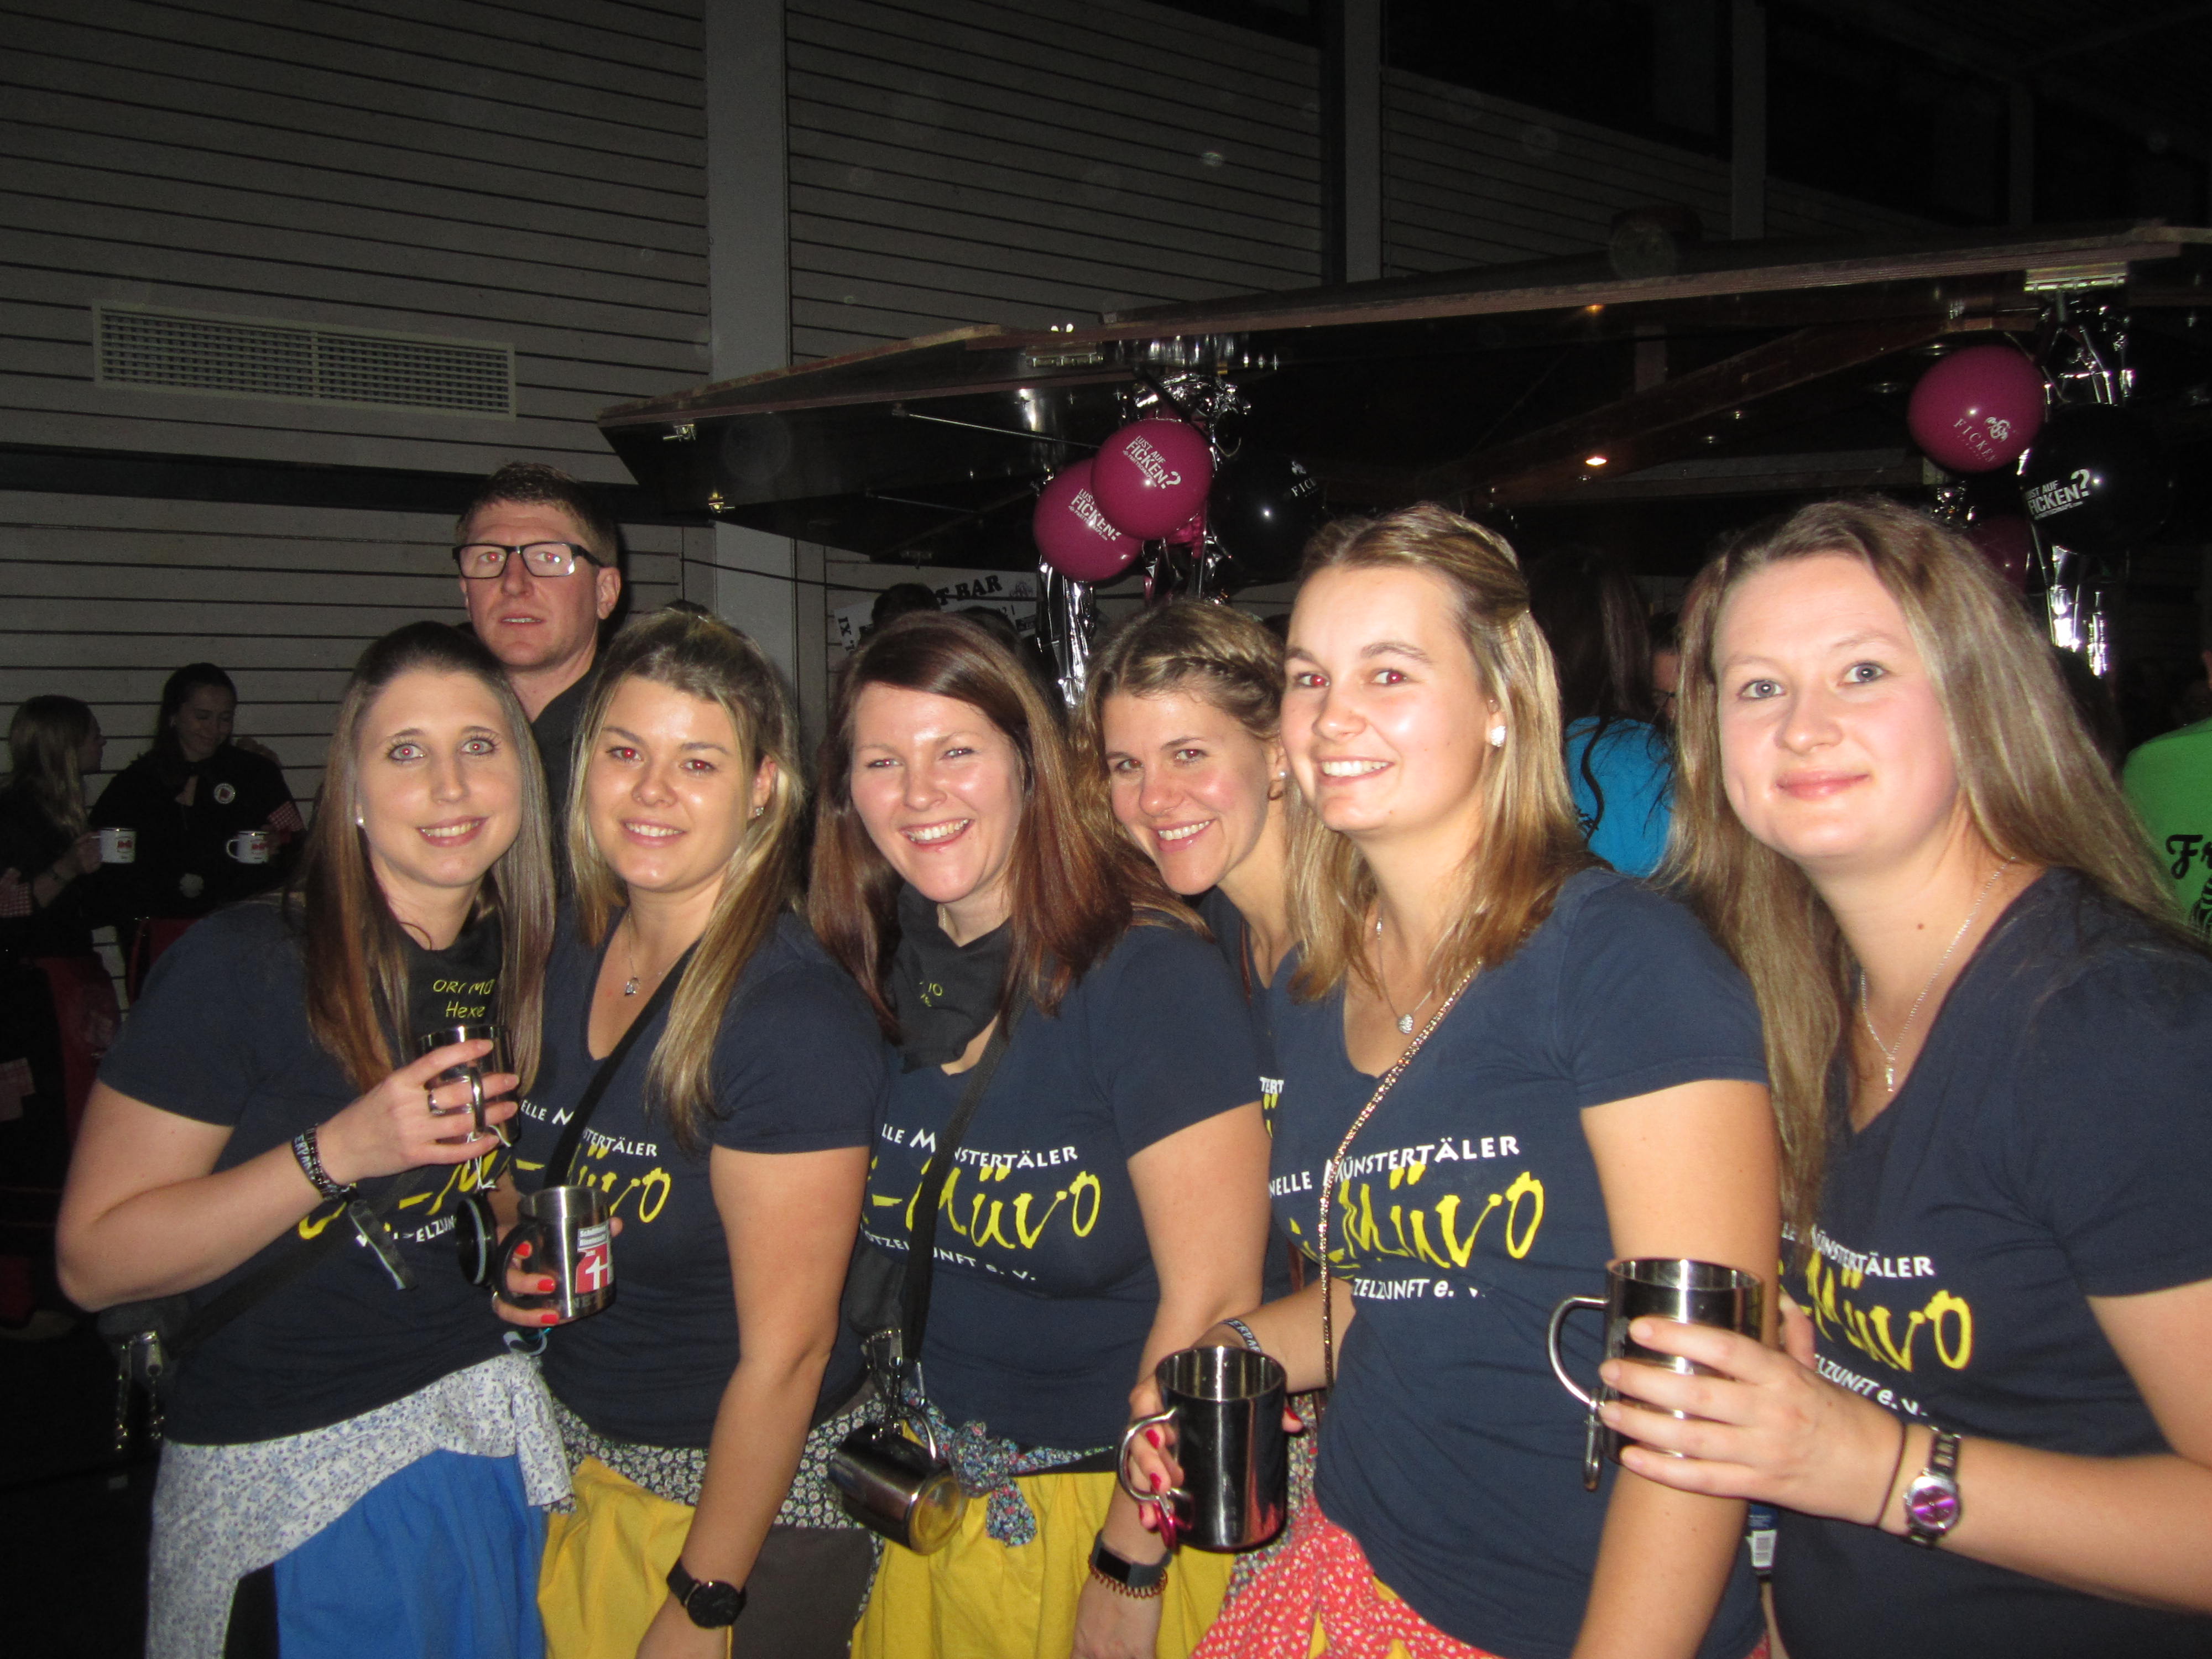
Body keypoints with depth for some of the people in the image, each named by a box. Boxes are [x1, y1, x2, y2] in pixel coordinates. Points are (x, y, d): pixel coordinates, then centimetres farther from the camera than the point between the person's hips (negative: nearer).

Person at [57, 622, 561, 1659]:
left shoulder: (516, 961, 2)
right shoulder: (242, 966, -16)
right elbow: (94, 1260, -18)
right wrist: (336, 1154, -27)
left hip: (488, 1444, 6)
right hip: (289, 1474, -5)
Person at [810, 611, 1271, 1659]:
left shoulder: (1152, 975, -21)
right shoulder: (874, 974, -2)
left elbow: (1211, 1302, -21)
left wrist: (1127, 1575, -17)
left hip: (1116, 1499, -5)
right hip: (930, 1494, 5)